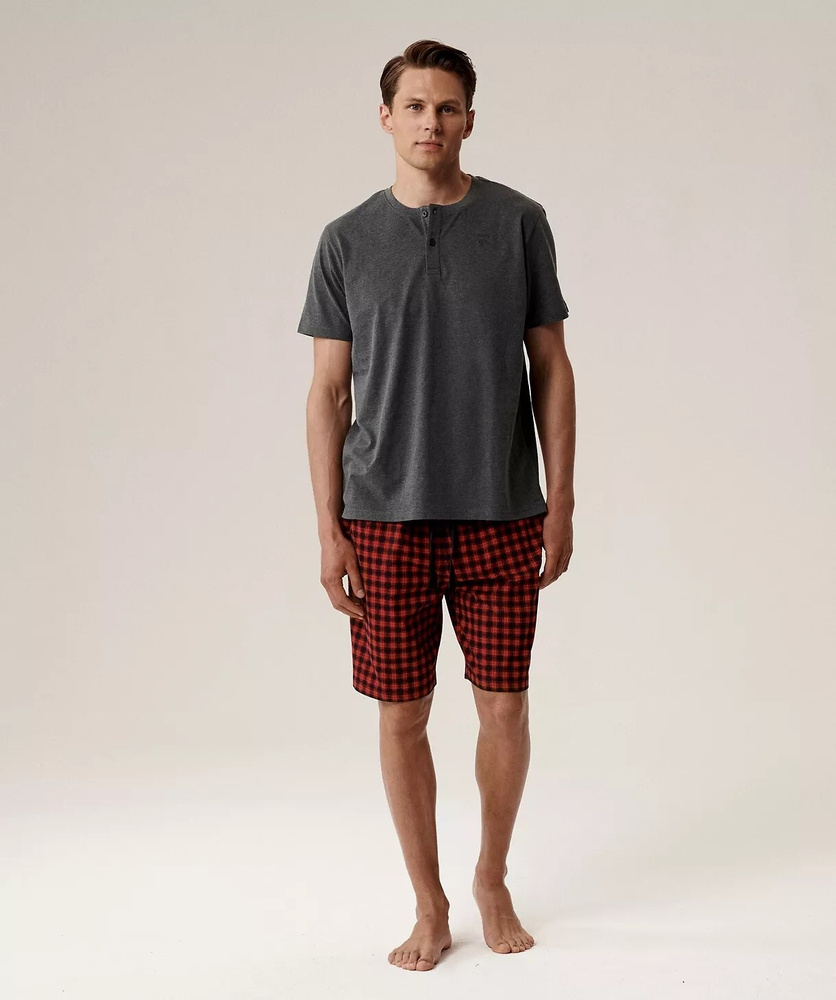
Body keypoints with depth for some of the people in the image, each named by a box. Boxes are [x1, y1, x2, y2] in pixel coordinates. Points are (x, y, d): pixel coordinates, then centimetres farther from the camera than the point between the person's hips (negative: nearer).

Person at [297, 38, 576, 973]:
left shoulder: (519, 222, 2)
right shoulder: (348, 240, 2)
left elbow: (550, 367, 5)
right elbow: (328, 391, 3)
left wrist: (560, 502, 0)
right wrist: (330, 529, -2)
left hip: (501, 517, 0)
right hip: (387, 520, 0)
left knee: (505, 708, 8)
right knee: (402, 716, 6)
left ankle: (493, 878, 32)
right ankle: (429, 905, 25)